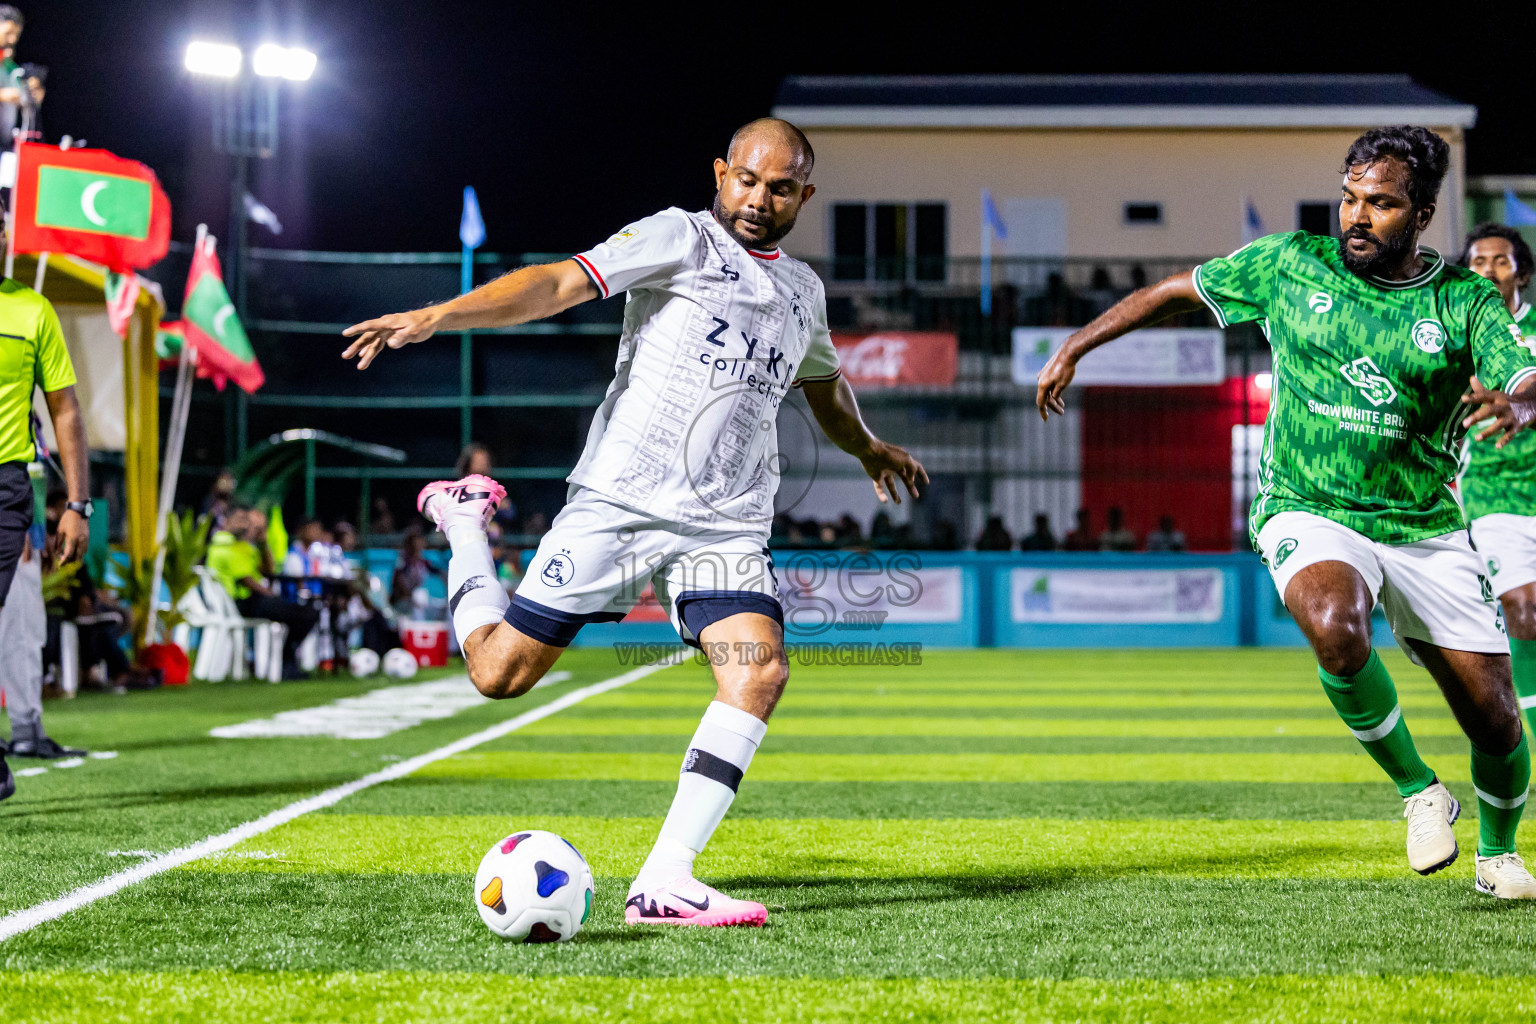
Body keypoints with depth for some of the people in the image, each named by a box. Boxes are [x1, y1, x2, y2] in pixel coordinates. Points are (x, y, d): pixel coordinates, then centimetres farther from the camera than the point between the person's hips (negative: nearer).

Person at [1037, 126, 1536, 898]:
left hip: (1426, 530, 2)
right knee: (1334, 623, -36)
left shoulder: (1464, 302, -2)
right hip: (1310, 515, -1)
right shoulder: (1290, 266, -1)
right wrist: (1074, 349, 11)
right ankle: (1418, 792, -12)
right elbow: (1179, 290, 11)